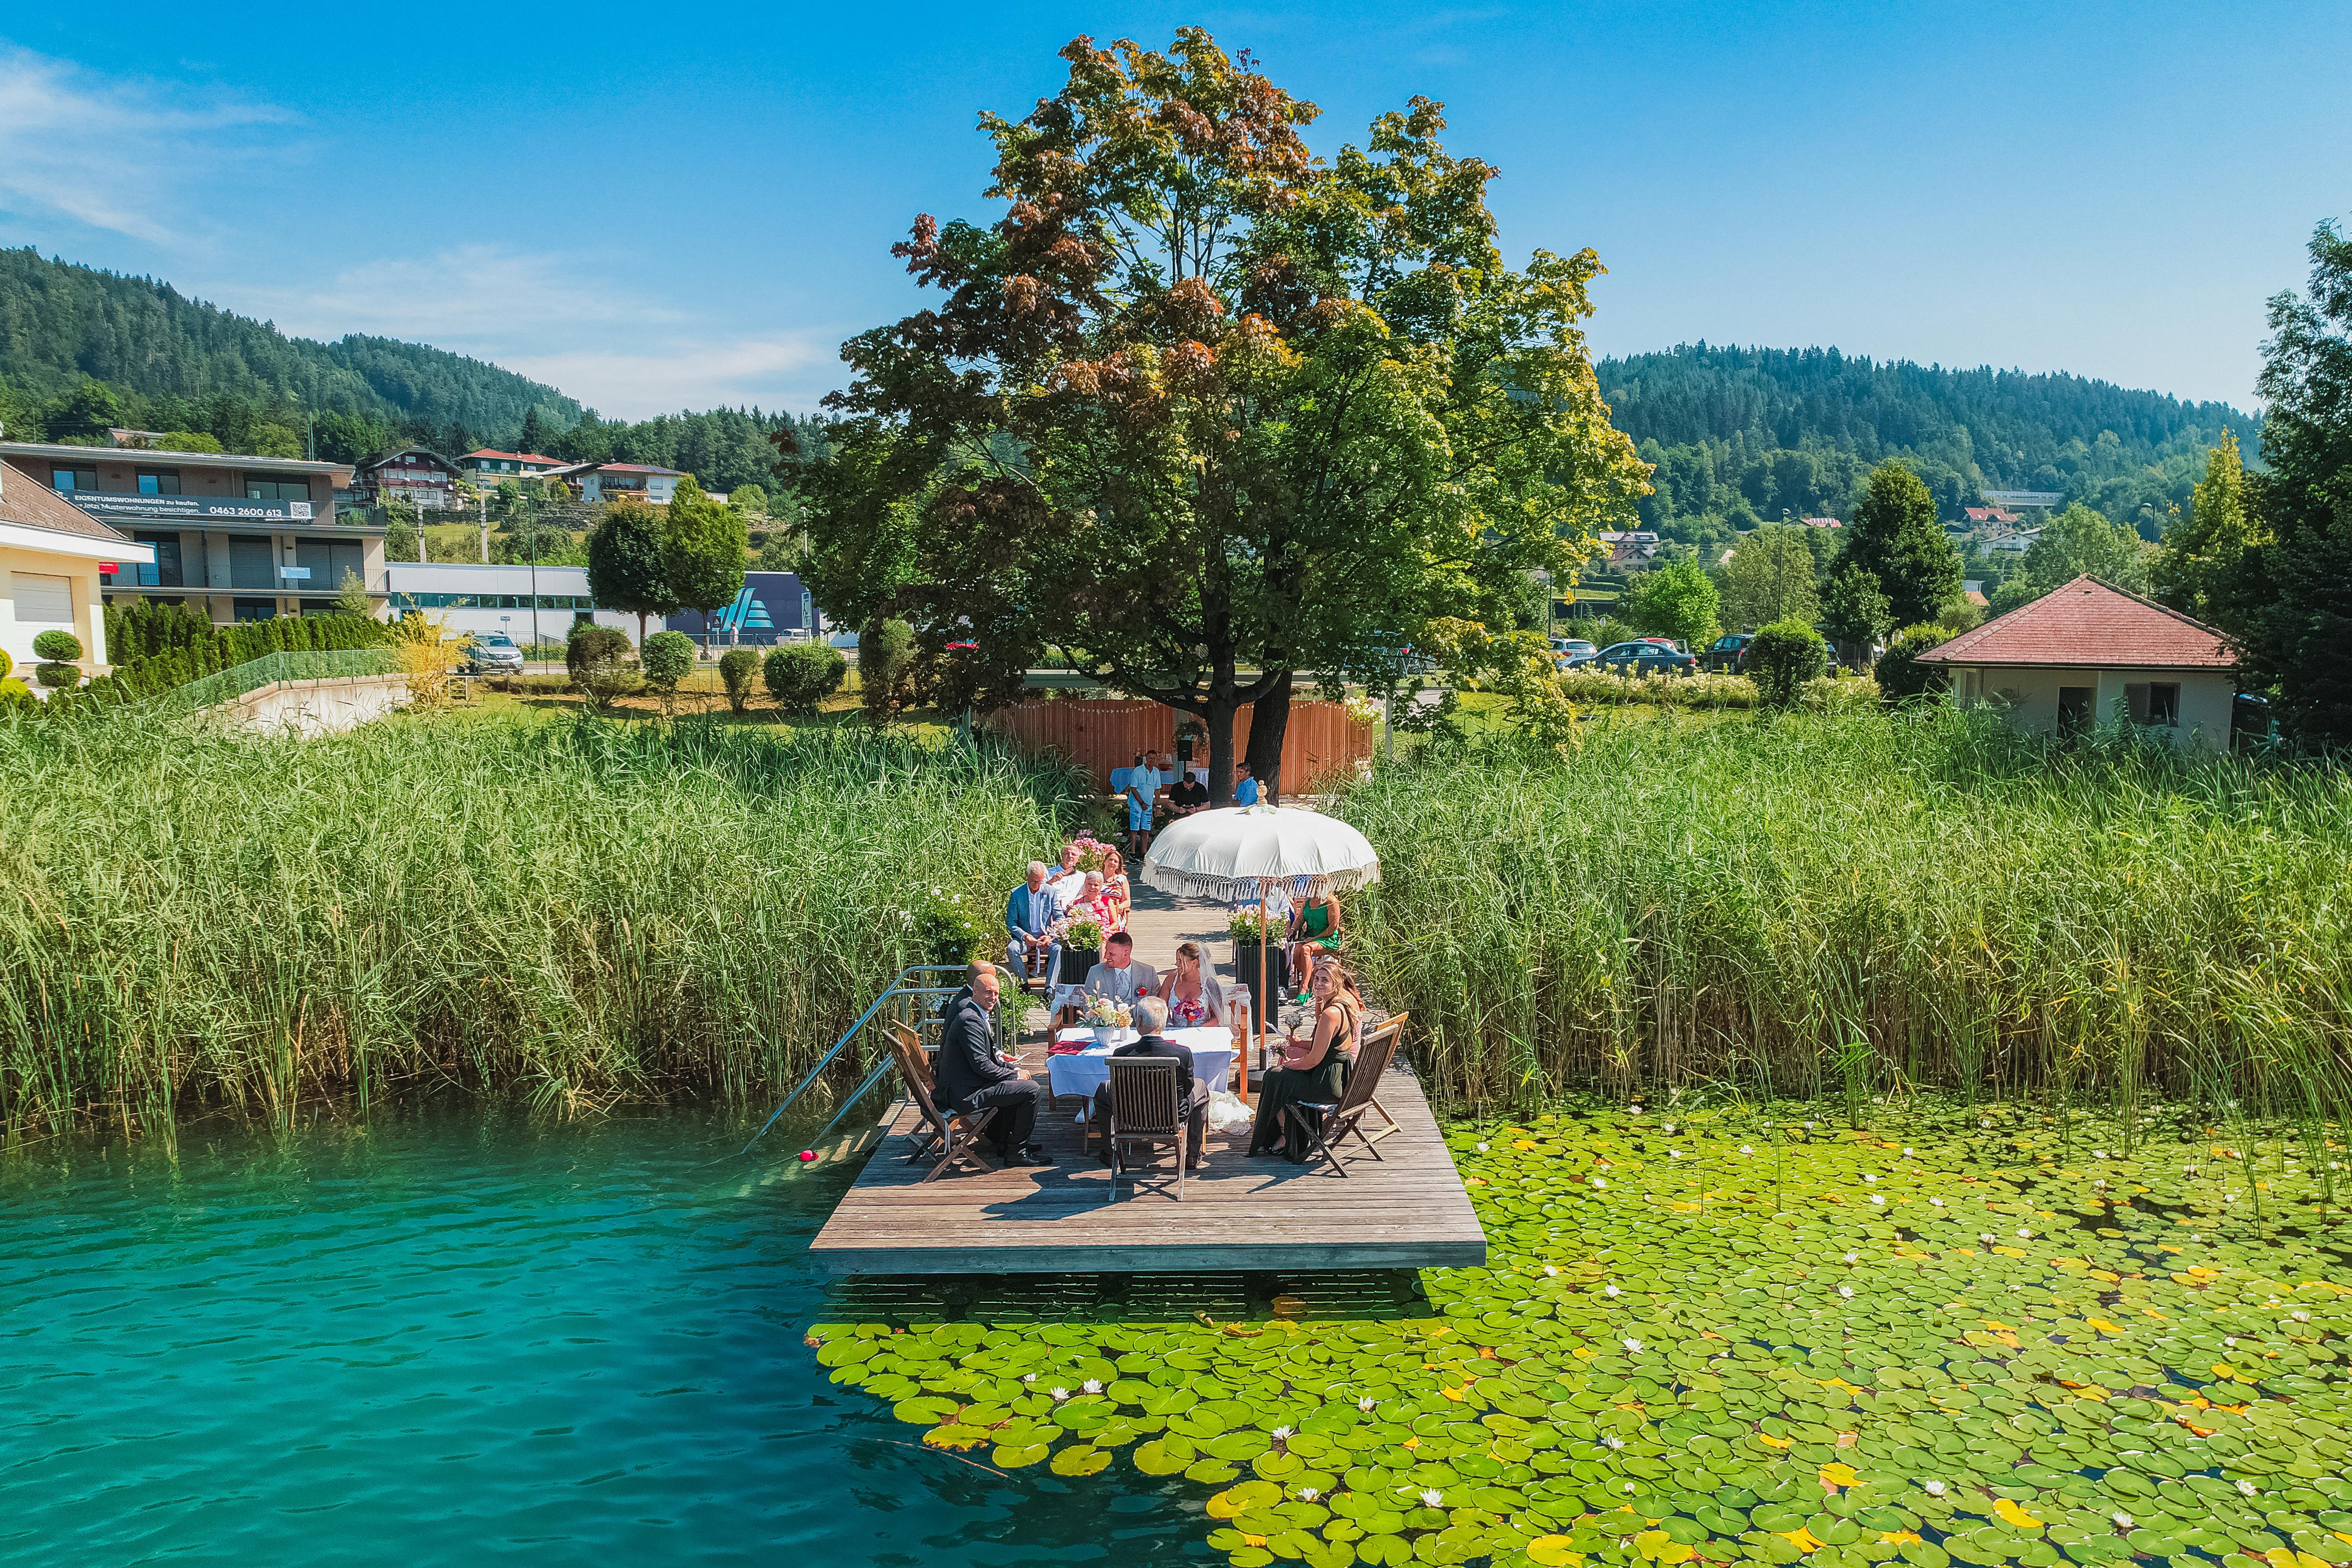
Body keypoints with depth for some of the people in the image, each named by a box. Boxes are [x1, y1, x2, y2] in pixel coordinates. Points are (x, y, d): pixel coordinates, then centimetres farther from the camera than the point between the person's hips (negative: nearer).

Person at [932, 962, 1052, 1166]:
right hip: (968, 1094, -11)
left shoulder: (978, 1015, 14)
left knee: (1021, 1081, 28)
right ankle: (1017, 1152, -4)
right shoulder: (970, 1020, -20)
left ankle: (1000, 1139, 30)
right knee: (1033, 1090, -13)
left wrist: (1012, 1068, 7)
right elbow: (982, 1066, -23)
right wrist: (1015, 1074, -11)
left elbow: (988, 1056, 22)